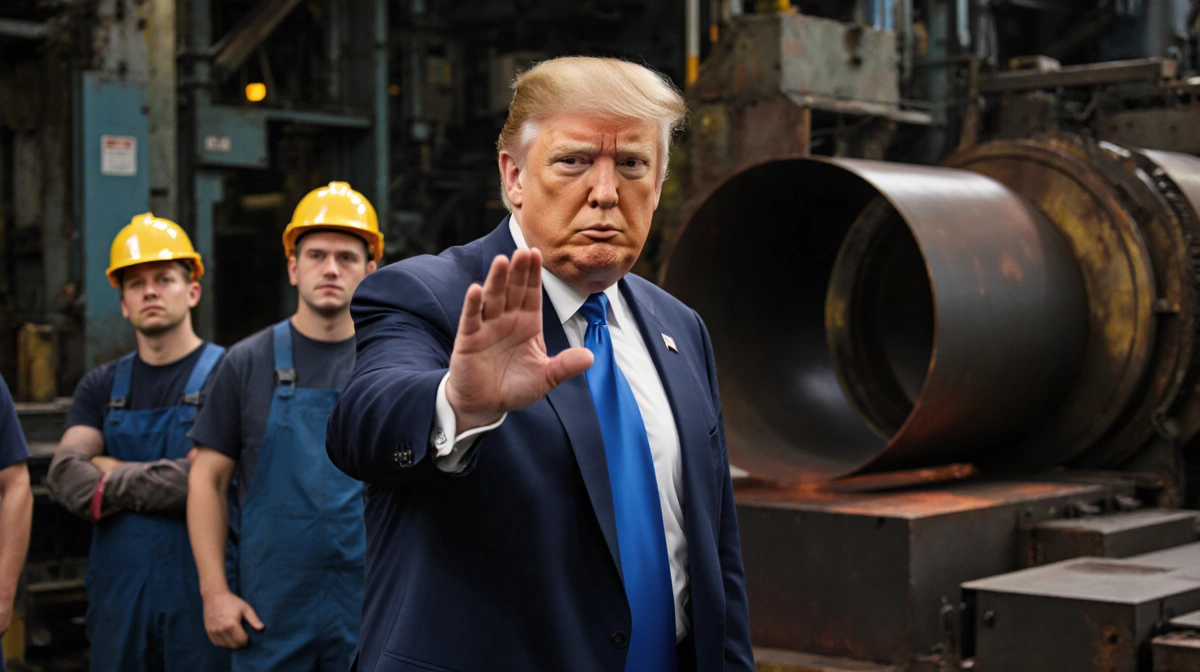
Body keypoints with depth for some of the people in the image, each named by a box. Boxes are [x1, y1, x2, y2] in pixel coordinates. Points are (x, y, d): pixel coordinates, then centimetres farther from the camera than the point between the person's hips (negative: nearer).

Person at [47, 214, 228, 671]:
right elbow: (64, 475, -1)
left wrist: (113, 476, -7)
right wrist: (157, 481, -14)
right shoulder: (102, 386, 13)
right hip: (117, 593, 5)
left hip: (199, 592, -4)